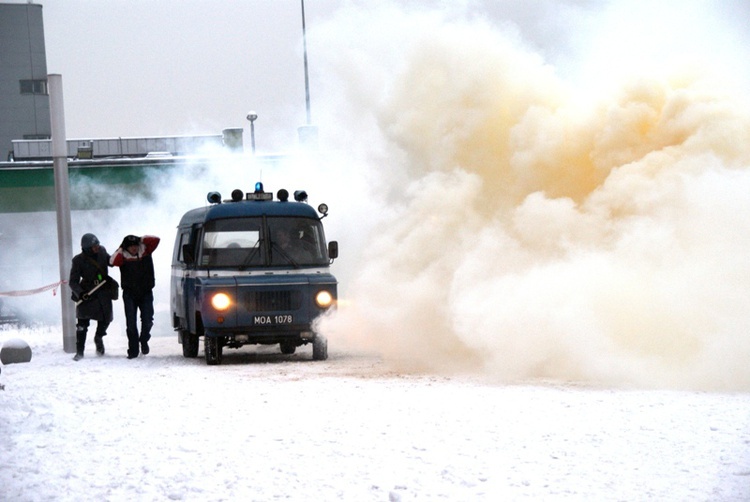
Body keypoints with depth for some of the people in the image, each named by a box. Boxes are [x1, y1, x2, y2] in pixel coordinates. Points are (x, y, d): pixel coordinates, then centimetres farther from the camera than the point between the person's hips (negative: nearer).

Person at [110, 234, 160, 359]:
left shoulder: (145, 250, -2)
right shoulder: (123, 256, -7)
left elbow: (155, 240, -11)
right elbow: (113, 261, -25)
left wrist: (141, 240, -13)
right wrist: (121, 249, -21)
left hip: (146, 292, 1)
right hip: (130, 294, -1)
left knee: (147, 320, -3)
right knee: (131, 323, -1)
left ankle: (144, 340, 25)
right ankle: (133, 350, 6)